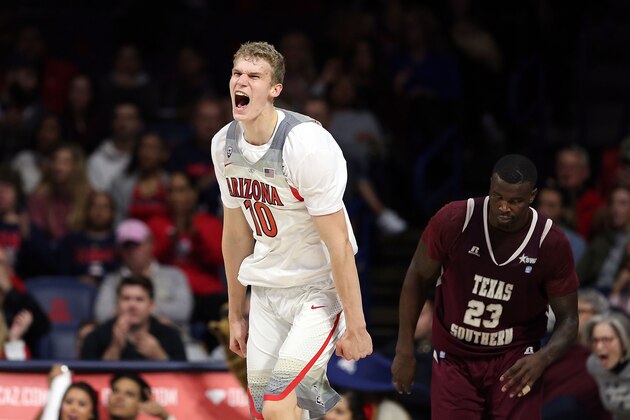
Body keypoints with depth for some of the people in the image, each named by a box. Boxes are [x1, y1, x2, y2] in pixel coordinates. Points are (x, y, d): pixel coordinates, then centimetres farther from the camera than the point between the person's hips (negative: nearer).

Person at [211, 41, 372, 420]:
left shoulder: (307, 144, -22)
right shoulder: (225, 144, 0)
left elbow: (338, 244, -19)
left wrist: (355, 327, -17)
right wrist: (236, 315, 17)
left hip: (320, 290, -7)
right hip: (267, 290, 7)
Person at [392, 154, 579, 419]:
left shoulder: (551, 244, -15)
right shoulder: (453, 221, -16)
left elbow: (568, 319, -7)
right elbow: (418, 279, 0)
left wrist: (543, 358, -28)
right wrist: (405, 350, -1)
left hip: (514, 362, 0)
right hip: (453, 360, 0)